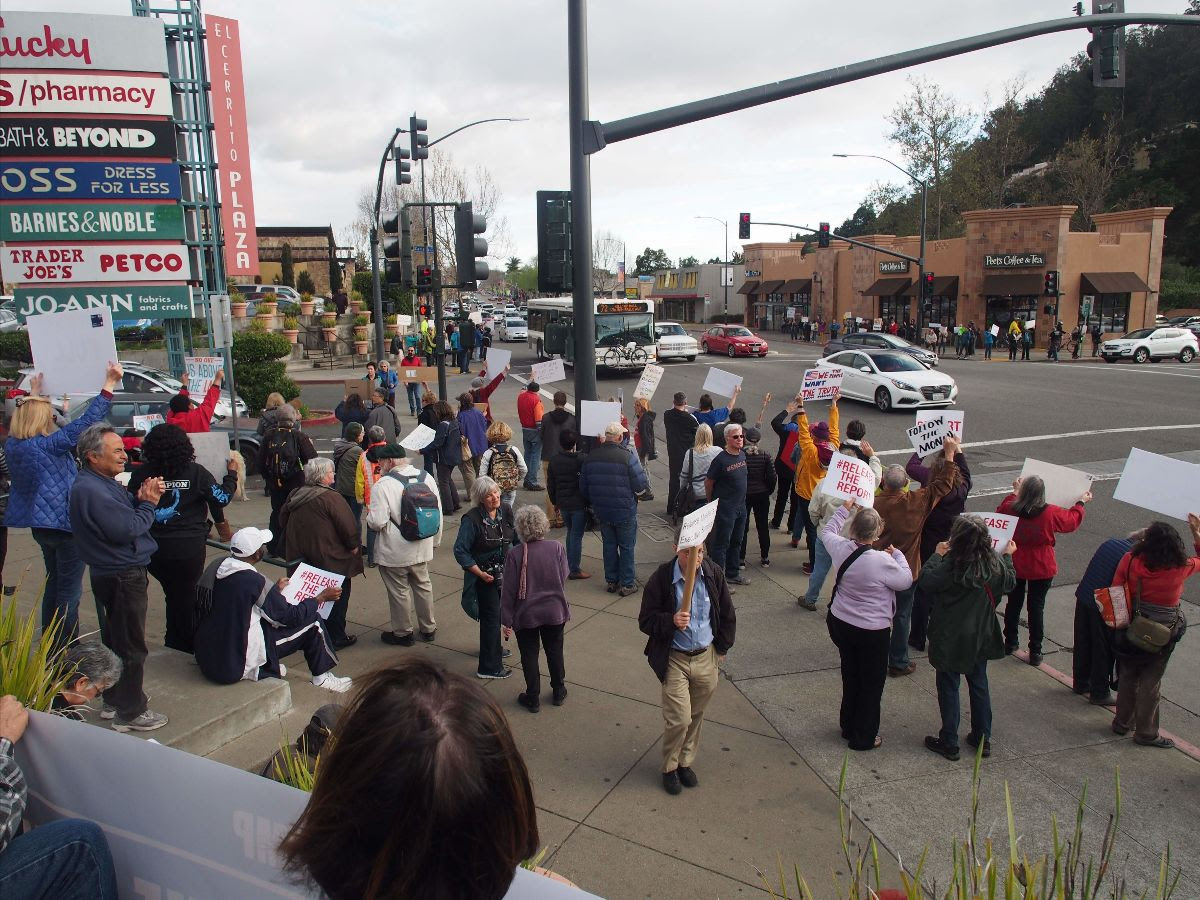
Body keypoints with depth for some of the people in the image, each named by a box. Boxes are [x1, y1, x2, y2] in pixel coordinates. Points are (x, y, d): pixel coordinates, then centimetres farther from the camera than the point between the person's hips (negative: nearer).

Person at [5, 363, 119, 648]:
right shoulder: (48, 445, -22)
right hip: (65, 524, -9)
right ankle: (65, 647, 8)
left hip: (41, 525, 9)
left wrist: (34, 393, 32)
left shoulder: (13, 445, 1)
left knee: (54, 583, 22)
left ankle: (50, 643, 31)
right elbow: (85, 423, -28)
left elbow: (26, 415, 21)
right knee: (69, 590, 2)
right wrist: (109, 385, -26)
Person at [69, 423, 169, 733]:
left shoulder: (103, 483, 10)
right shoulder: (91, 490, -23)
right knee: (131, 647, 0)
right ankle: (130, 713, 11)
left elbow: (126, 513, 12)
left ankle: (114, 701, 34)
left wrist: (142, 499, -5)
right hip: (122, 577, -11)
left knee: (115, 640, 21)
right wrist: (148, 503, -12)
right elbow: (127, 529, -27)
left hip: (117, 574, 11)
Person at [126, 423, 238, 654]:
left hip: (153, 549, 2)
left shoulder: (140, 474, -7)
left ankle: (175, 642, 29)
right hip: (189, 548, -2)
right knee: (186, 595, 14)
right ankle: (185, 644, 25)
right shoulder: (196, 473, -12)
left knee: (173, 594, 21)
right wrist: (231, 473, 11)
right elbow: (222, 497, -4)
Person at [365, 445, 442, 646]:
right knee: (423, 585, 21)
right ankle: (428, 628, 35)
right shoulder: (426, 477, -1)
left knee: (399, 591, 10)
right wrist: (435, 541, 17)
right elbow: (438, 513, 5)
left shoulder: (383, 485, -20)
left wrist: (369, 514, -1)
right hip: (422, 547, 6)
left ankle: (402, 633, 25)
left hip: (394, 552, -6)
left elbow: (378, 522, -24)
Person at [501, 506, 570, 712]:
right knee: (555, 651, 20)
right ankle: (558, 692, 34)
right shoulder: (557, 548, -13)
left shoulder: (515, 555, -19)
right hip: (555, 611, 2)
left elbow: (508, 591, -14)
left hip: (526, 615, -2)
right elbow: (563, 579, -2)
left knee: (529, 655, 13)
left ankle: (533, 699, 23)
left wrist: (507, 621, -5)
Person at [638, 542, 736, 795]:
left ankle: (685, 762, 39)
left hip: (706, 658, 4)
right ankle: (669, 767, 22)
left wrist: (722, 649, 8)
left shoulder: (713, 573, -8)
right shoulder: (661, 579, -18)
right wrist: (672, 621, -30)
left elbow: (727, 615, 6)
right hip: (674, 659, -3)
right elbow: (645, 621, -12)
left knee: (696, 716, 17)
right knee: (679, 719, -4)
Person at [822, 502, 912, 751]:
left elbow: (827, 531, 12)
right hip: (872, 630, -6)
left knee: (850, 676, 23)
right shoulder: (882, 561, -28)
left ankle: (848, 726, 39)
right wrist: (898, 555, 4)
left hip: (841, 623, 6)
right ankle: (863, 737, 23)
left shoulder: (841, 548, -12)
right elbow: (906, 581, -10)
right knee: (871, 683, 12)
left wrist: (844, 509, 19)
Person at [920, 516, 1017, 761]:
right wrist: (1008, 556, 23)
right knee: (979, 685, 20)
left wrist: (937, 555, -4)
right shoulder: (994, 563, -9)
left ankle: (949, 743, 17)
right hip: (981, 637, 5)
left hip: (950, 640, -5)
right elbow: (1009, 583, 10)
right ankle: (983, 739, 31)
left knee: (949, 688, 8)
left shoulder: (951, 566, -26)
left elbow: (926, 582, -14)